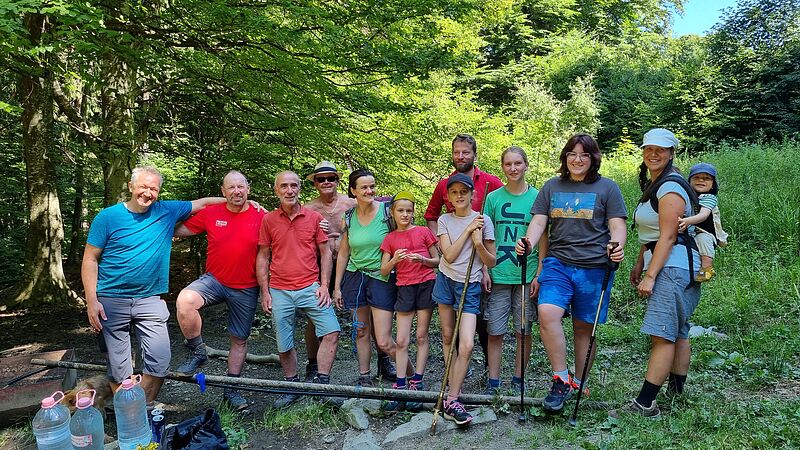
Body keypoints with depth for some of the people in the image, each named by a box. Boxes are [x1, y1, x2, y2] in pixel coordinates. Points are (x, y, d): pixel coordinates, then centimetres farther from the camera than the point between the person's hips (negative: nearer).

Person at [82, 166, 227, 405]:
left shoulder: (167, 211, 3)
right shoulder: (108, 217, -3)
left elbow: (202, 203, 13)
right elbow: (90, 260, -1)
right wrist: (92, 300, -9)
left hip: (150, 300, 2)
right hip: (112, 300, -2)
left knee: (159, 360, -6)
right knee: (119, 369, 4)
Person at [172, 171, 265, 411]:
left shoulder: (260, 217, -7)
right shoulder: (211, 213, -3)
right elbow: (179, 230, 4)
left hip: (246, 289, 0)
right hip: (214, 280, 1)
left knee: (239, 340, 11)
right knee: (185, 300, -29)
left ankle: (232, 389, 30)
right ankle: (197, 352, -7)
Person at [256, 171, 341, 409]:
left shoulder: (314, 217, 2)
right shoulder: (268, 220, 3)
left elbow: (325, 253, 5)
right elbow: (263, 257, 7)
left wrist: (324, 286, -4)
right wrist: (265, 292, 2)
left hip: (310, 288, 0)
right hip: (279, 291, 1)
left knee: (332, 331, -14)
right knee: (284, 346, 8)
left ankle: (321, 382, -1)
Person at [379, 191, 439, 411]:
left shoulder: (423, 232, 2)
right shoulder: (390, 239, 7)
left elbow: (437, 260, 6)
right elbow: (384, 271, 4)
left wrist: (422, 259, -13)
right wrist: (394, 260, -15)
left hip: (426, 285, -2)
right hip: (404, 288, 2)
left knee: (421, 336, 2)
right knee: (401, 341, 0)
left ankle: (417, 384, 8)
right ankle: (400, 387, 4)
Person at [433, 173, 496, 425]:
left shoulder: (483, 220, -2)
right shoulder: (445, 221, 3)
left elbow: (491, 262, -1)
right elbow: (449, 255, -10)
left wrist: (479, 243, -18)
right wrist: (467, 230, -12)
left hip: (470, 285, -2)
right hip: (446, 281, 3)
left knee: (467, 345, -12)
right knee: (448, 338, 10)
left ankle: (452, 401, -6)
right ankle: (454, 388, 25)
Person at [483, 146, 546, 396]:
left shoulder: (537, 197, 1)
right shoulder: (493, 197, 4)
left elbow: (543, 239, 2)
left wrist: (539, 274, -3)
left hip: (527, 275, 0)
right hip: (498, 274, 1)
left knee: (523, 331, 8)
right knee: (495, 331, 3)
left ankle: (518, 380, 22)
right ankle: (493, 383, 15)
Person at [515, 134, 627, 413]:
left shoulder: (607, 188, 8)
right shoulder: (552, 187, 14)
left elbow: (617, 226, 2)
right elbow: (538, 222, 7)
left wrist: (616, 246, -20)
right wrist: (528, 243, -14)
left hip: (594, 267, -1)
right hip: (557, 263, 2)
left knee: (584, 327, 5)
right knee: (547, 313, -21)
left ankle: (579, 384, 22)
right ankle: (561, 380, -10)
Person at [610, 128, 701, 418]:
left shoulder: (670, 188, -12)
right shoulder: (652, 185, 19)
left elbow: (668, 237, -18)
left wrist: (650, 276, -19)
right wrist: (639, 264, 19)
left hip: (673, 266, -11)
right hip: (670, 267, 11)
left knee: (662, 335, -12)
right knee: (677, 333, 15)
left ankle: (645, 404, -13)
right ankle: (677, 390, 25)